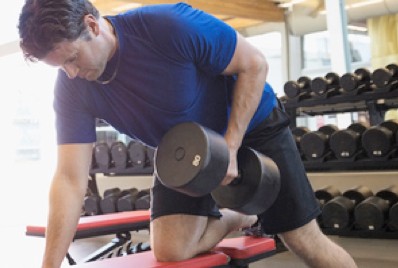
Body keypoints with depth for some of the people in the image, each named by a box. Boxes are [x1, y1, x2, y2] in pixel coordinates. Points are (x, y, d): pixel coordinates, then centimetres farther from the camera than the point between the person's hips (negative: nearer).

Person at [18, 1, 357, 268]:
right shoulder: (72, 88, -18)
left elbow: (254, 65, -21)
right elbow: (70, 179, -19)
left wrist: (230, 147, -26)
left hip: (250, 124, -4)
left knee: (305, 241, -5)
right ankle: (241, 219, 15)